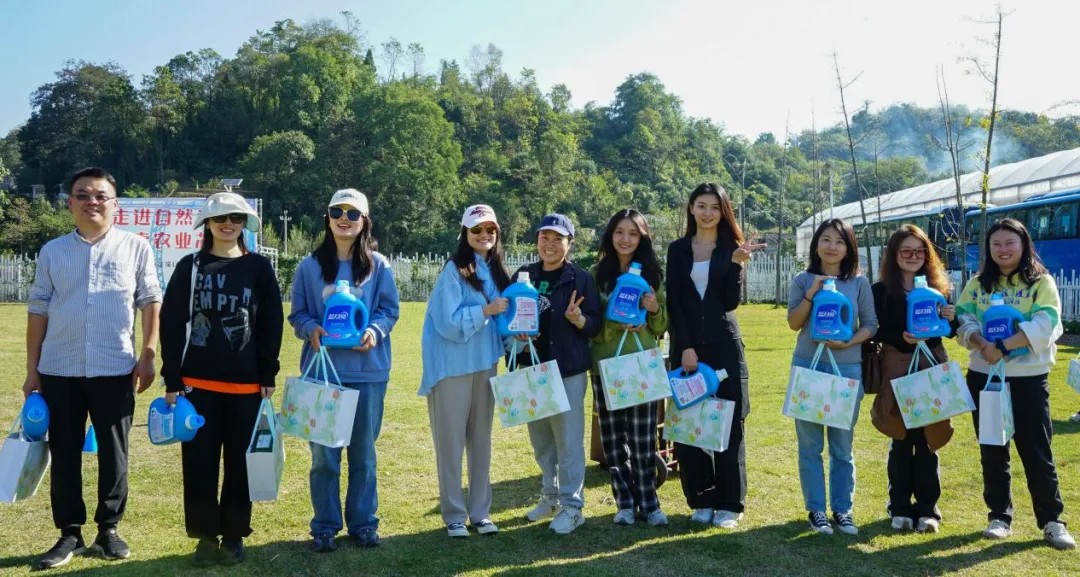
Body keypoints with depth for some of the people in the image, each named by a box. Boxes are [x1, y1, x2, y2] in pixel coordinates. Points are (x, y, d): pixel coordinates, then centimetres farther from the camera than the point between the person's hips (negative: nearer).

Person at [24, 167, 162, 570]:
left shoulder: (135, 247, 2)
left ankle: (109, 529, 20)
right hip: (59, 370, 2)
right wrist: (32, 369, 7)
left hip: (115, 369, -2)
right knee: (64, 453, 7)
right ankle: (70, 533, 18)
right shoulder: (52, 252, 7)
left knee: (114, 451, 7)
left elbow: (150, 301, 5)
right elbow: (38, 310, 9)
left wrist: (148, 355, -3)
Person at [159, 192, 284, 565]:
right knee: (199, 460, 3)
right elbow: (172, 324, 2)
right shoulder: (190, 267, 4)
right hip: (198, 381, 0)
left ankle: (234, 535, 19)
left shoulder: (259, 268, 4)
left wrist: (269, 376, -1)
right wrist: (171, 380, -3)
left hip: (246, 382, 0)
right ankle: (206, 534, 17)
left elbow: (271, 324, 4)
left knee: (240, 461, 7)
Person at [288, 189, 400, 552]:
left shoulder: (378, 265, 2)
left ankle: (363, 522, 22)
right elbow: (298, 313, 6)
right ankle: (325, 526, 17)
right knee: (323, 453, 4)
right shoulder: (310, 265, 2)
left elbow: (389, 309, 4)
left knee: (363, 451, 9)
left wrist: (375, 331, -16)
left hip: (367, 370, 0)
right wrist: (311, 329, -15)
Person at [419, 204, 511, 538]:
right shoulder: (454, 270, -11)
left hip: (485, 363, 6)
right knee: (451, 440, 2)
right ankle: (454, 515, 13)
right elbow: (449, 321, -18)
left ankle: (480, 512, 21)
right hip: (453, 365, -6)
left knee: (481, 438, 11)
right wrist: (487, 310, -21)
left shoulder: (497, 271, 10)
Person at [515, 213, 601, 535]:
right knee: (540, 437, 13)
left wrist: (579, 319, -24)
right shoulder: (524, 275, 7)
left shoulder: (580, 278, -3)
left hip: (568, 369, -4)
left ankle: (571, 505, 10)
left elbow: (596, 324, -4)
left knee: (568, 439, -1)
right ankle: (550, 496, 30)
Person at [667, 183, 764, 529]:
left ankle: (729, 504, 10)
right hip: (686, 345, 1)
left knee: (729, 424, 1)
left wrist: (737, 264, -19)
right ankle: (701, 500, 14)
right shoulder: (678, 250, 7)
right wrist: (686, 347, -9)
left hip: (724, 346, -1)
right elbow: (673, 303, 0)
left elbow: (731, 302, -5)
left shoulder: (731, 248, 4)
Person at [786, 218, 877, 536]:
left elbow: (870, 324, 3)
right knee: (810, 444, 4)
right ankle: (815, 510, 13)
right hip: (808, 366, 0)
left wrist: (849, 343, -14)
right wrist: (812, 292, -15)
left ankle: (843, 510, 15)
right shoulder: (803, 280, 3)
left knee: (842, 445, 6)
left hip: (847, 368, 0)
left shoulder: (859, 282, 3)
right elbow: (794, 323, -4)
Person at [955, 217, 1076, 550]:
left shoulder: (1041, 282, -1)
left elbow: (1045, 325, -16)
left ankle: (1052, 521, 12)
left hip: (1028, 378, -3)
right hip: (983, 376, 3)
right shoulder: (977, 284, 9)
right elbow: (964, 321, -1)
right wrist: (982, 344, -21)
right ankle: (999, 516, 20)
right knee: (992, 450, 9)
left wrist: (1003, 347, -24)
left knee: (1036, 450, 0)